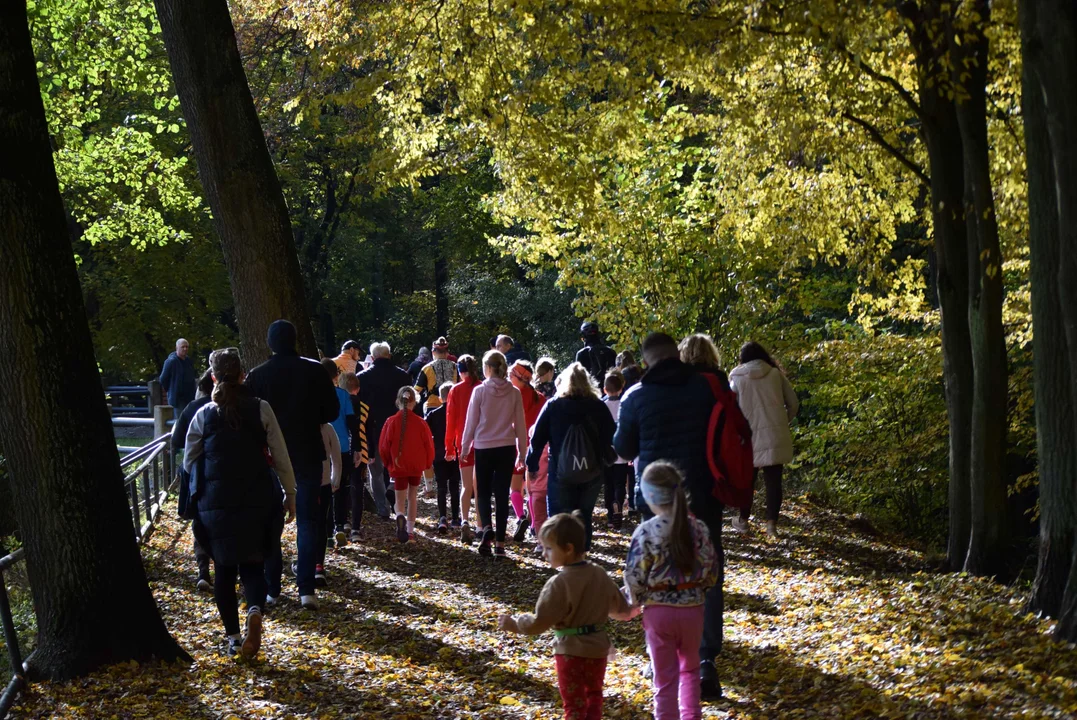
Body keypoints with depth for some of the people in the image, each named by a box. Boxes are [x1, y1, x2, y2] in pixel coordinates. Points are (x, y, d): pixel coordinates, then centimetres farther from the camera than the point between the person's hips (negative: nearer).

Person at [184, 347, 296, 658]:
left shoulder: (204, 414, 0)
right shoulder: (261, 409, -3)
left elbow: (189, 461, 8)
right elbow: (280, 456, -3)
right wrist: (289, 494, 7)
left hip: (215, 501, 0)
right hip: (257, 500, 0)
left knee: (224, 568, 12)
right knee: (252, 564, 9)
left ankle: (233, 637, 12)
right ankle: (255, 611, -21)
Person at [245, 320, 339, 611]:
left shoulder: (257, 376, -5)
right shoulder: (314, 371, -6)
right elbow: (332, 411, -1)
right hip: (308, 453, 0)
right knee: (307, 520, 5)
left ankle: (271, 588, 11)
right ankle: (306, 589, -2)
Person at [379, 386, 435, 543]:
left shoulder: (391, 422, -10)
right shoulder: (420, 423, -9)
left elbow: (383, 446, -6)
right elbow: (428, 445, -3)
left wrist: (387, 463, 12)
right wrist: (427, 463, 15)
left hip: (398, 466, -1)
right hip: (416, 466, 1)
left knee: (400, 499, 5)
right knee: (413, 496, 19)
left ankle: (400, 516, -28)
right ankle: (410, 529, 20)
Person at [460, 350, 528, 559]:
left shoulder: (479, 391, -8)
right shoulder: (514, 393, -2)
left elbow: (471, 422, -3)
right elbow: (520, 424, 3)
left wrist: (465, 448, 9)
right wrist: (522, 452, 12)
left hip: (483, 449, -2)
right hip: (507, 449, 2)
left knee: (483, 492, 12)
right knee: (502, 495, 7)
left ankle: (487, 527, -15)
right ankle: (499, 543, 6)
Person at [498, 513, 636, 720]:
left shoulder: (560, 583, -21)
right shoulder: (600, 575, 1)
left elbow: (540, 622, -20)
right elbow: (621, 608, 12)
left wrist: (514, 624, -4)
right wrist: (632, 610, 35)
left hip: (570, 651, -6)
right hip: (598, 648, 6)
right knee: (593, 696, 24)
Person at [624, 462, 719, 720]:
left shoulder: (646, 532, -15)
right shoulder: (698, 528, -5)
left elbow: (634, 577, -14)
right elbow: (711, 572, 0)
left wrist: (635, 600, 6)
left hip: (658, 611, -3)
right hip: (692, 609, 3)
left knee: (665, 676, 8)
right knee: (690, 667, 25)